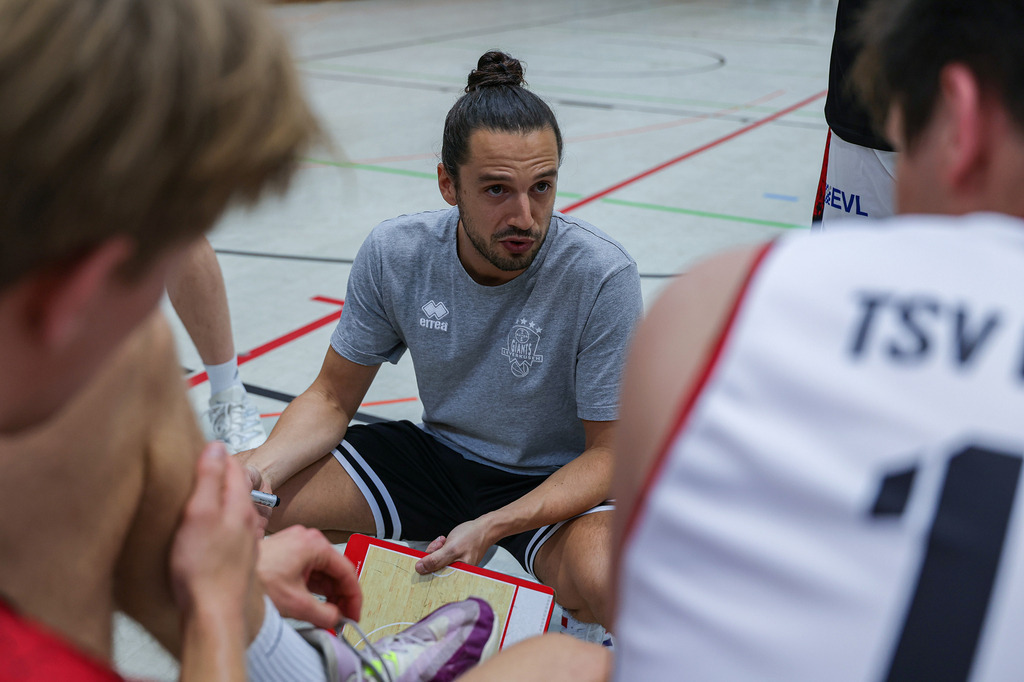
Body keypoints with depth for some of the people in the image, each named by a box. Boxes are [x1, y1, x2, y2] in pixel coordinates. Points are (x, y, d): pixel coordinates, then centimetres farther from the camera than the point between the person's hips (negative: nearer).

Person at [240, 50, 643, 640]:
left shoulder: (602, 276, -25)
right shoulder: (394, 253, -14)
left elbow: (610, 452, -18)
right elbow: (333, 397, -3)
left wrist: (490, 525, -33)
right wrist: (260, 467, -23)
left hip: (556, 481, -3)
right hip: (438, 453, 4)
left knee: (606, 582, -37)